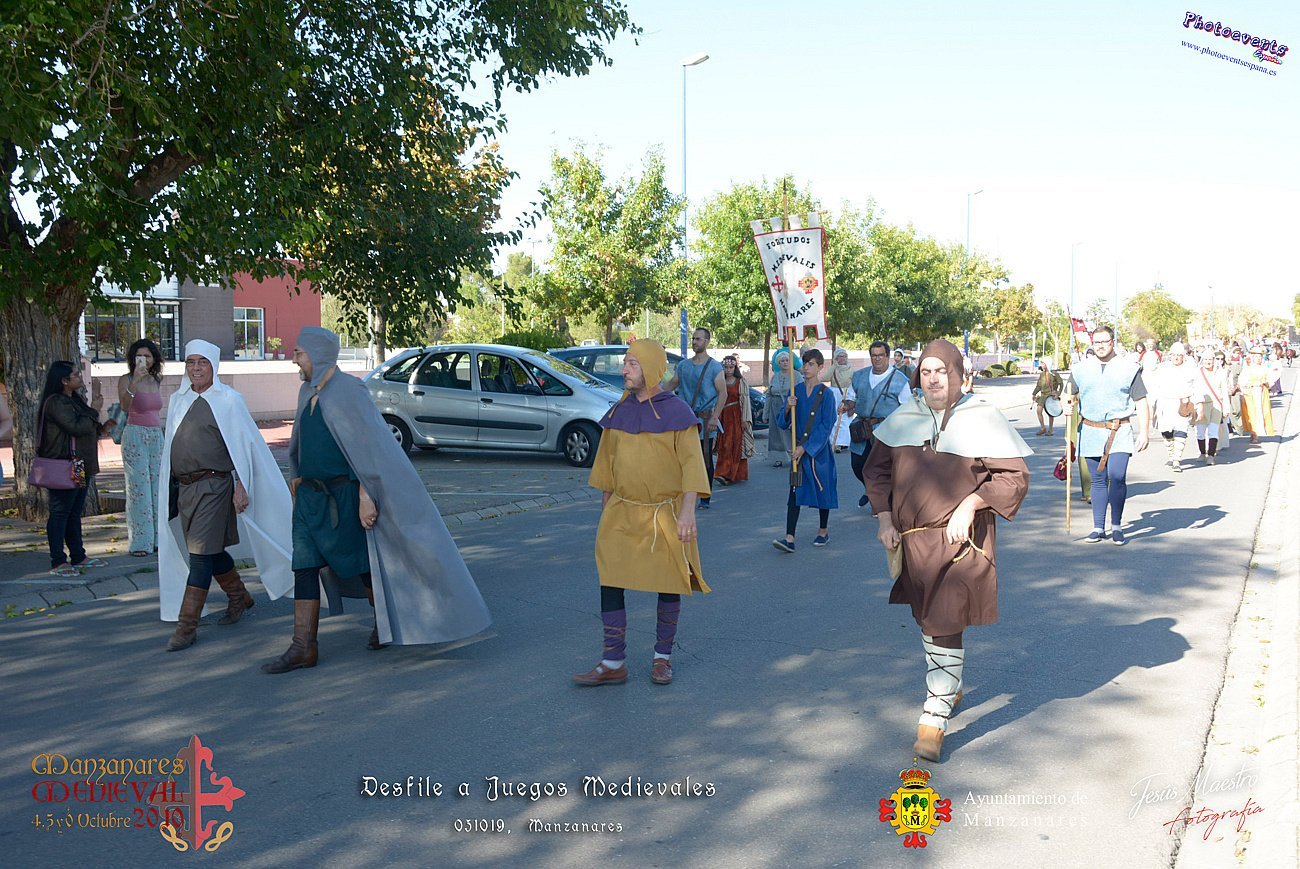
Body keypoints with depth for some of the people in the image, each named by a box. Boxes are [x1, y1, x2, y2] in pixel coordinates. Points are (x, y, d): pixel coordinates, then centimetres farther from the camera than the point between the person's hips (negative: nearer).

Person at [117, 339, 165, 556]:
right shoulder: (126, 380, -5)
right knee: (139, 487, -6)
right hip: (135, 434, -6)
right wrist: (134, 381, -33)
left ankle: (157, 538, 12)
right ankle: (140, 543, -3)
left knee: (157, 486, 6)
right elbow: (124, 406, -22)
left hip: (156, 435, 6)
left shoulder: (156, 381, 12)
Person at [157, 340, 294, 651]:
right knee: (212, 551, 15)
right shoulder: (178, 400, 13)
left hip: (213, 487, -6)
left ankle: (186, 627, -5)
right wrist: (169, 487, 17)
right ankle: (239, 598, 37)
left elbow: (243, 446, -7)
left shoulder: (228, 400, -4)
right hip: (183, 487, 6)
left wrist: (241, 488, -14)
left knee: (200, 555, -8)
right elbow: (171, 446, 19)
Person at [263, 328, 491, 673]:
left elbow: (366, 446, -19)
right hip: (311, 495, 8)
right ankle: (303, 647, 5)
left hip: (345, 494, -8)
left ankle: (386, 622, 27)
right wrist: (297, 477, 22)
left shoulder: (347, 390, -14)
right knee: (304, 566, 2)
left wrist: (366, 497, -22)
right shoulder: (308, 392, 11)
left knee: (363, 564, 4)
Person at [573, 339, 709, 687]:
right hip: (623, 513, 4)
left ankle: (662, 657, 24)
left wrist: (688, 511, -20)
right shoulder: (618, 413, 6)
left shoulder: (676, 413, -8)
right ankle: (613, 664, 5)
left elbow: (692, 464, -11)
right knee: (610, 582, -4)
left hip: (666, 513, -3)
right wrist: (605, 510, 16)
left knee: (669, 586, 7)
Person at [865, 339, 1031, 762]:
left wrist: (970, 503, -18)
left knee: (945, 626, -9)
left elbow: (1015, 477, -7)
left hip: (960, 539, -5)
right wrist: (885, 518, 4)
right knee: (927, 619, 19)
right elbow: (877, 468, 13)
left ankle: (934, 719, -3)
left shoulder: (983, 419, -8)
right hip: (912, 537, 5)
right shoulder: (903, 419, 3)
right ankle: (951, 688, 43)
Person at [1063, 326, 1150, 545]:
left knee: (1117, 477, -15)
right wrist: (1069, 406, -1)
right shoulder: (1080, 370, 10)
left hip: (1119, 432, -3)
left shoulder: (1129, 369, 3)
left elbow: (1142, 402, 4)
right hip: (1091, 432, 3)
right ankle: (1098, 528, 14)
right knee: (1098, 481, 7)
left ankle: (1116, 526, 0)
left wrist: (1144, 432, -4)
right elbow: (1070, 394, 24)